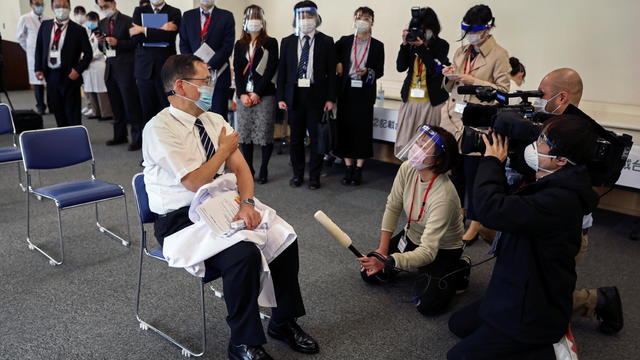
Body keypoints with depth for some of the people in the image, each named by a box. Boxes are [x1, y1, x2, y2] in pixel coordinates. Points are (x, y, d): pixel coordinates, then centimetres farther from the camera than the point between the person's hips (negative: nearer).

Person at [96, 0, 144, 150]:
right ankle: (119, 135, 21)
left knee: (131, 103, -6)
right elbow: (104, 47, 18)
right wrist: (101, 42, -3)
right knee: (116, 104, 11)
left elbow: (135, 43, -8)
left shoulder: (127, 21, -5)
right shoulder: (102, 23, 14)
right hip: (110, 68, 7)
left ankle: (137, 137, -2)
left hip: (125, 68, -6)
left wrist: (117, 42, -18)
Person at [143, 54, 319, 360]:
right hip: (180, 221, -7)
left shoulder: (214, 120, 7)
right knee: (244, 253, -30)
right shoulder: (159, 128, -15)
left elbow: (240, 168, 1)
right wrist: (225, 148, -7)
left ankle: (284, 322, 10)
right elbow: (195, 182, -21)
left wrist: (246, 203, -17)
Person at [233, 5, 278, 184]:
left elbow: (271, 70, -5)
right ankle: (248, 168, 14)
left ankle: (264, 169, 6)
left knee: (264, 134, -4)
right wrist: (242, 94, -5)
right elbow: (237, 70, 8)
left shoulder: (270, 43, 4)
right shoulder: (239, 45, 15)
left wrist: (257, 93, -11)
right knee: (244, 134, 4)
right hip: (243, 95, 4)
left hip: (265, 95, -4)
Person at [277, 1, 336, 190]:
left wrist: (330, 98, -5)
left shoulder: (326, 42, 2)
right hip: (294, 95, 2)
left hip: (317, 96, -2)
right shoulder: (287, 42, 7)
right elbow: (282, 71, 7)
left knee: (316, 137, 4)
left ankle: (314, 176, 15)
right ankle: (297, 174, 22)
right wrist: (280, 97, 1)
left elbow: (331, 71, 0)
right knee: (296, 137, 9)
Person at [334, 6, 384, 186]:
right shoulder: (344, 41, 6)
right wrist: (337, 64, -3)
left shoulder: (377, 45, 3)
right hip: (346, 91, 1)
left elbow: (380, 71, 3)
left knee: (363, 129, 1)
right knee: (346, 128, 3)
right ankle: (348, 168, 13)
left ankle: (359, 169, 11)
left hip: (365, 93, -1)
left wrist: (367, 73, -16)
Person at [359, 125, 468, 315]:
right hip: (412, 236, 6)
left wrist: (387, 262, -53)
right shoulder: (407, 169, -20)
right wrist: (383, 249, -7)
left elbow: (428, 252, -40)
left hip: (442, 249, -6)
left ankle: (459, 270, 10)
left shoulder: (443, 196, -39)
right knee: (369, 273, 2)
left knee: (428, 305, -18)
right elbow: (392, 207, -6)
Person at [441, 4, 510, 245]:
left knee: (473, 173, -1)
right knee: (454, 169, 11)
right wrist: (449, 77, -2)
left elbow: (503, 90, -9)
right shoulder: (461, 52, 13)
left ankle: (474, 224, 12)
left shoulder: (498, 55, -5)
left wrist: (474, 81, -16)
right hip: (454, 120, 6)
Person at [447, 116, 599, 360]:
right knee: (458, 324, 21)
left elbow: (492, 209, -40)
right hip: (519, 296, 10)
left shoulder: (560, 199, -32)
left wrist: (492, 161, -22)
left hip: (532, 316, -10)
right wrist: (497, 164, -1)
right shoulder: (552, 186, 0)